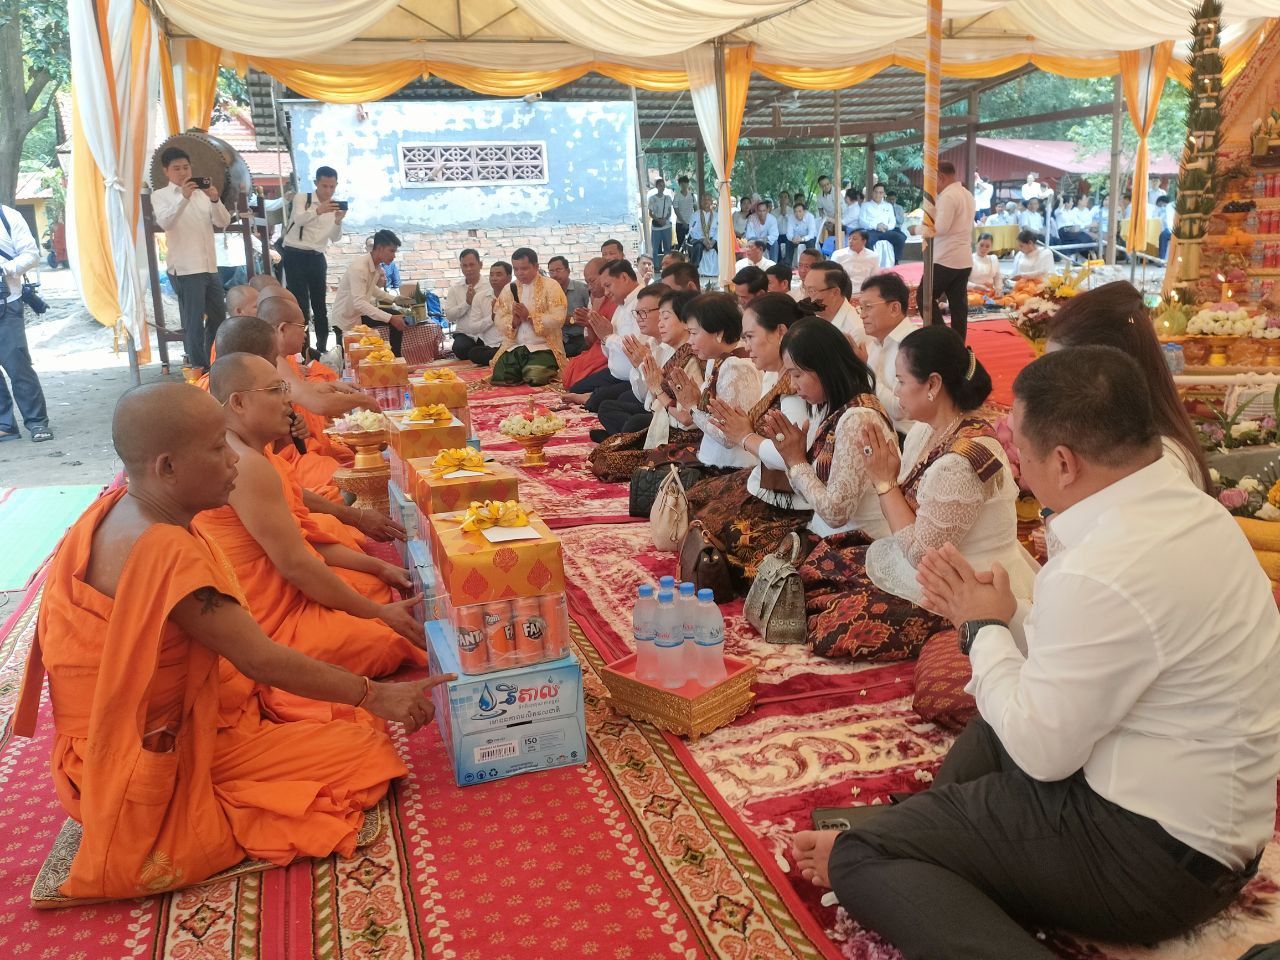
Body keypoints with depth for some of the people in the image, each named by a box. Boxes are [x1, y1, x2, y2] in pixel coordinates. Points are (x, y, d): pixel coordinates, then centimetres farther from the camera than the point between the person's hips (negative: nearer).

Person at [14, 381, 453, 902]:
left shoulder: (116, 508, -3)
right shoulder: (171, 555, -31)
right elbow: (262, 661, -28)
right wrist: (373, 696, -19)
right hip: (162, 755, -9)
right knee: (365, 749, -8)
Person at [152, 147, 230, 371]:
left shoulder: (201, 193, 16)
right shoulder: (160, 195, 2)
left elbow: (223, 222, 5)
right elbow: (165, 222, -18)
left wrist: (215, 200, -14)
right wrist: (183, 197, -30)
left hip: (210, 267, 6)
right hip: (184, 269, -6)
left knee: (218, 318, 16)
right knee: (194, 324, -7)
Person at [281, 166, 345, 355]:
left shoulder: (335, 207, 11)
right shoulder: (301, 199, -2)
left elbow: (334, 239, 3)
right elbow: (298, 219, -23)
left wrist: (338, 222, -17)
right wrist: (318, 211, -41)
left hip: (317, 258, 5)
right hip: (295, 255, -4)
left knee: (320, 305, 7)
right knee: (301, 304, -10)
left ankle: (322, 348, 14)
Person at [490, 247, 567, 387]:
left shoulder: (551, 286, 1)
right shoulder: (509, 290, 15)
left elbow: (558, 319, -10)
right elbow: (499, 320, 8)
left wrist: (529, 317, -16)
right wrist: (513, 321, -13)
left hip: (543, 346, -4)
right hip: (514, 347, 4)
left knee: (535, 377, -29)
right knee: (499, 377, -20)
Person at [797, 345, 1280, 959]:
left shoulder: (1106, 572, -30)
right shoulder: (1189, 509, 1)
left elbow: (1041, 750, -21)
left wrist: (984, 628, -8)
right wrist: (1001, 615, 2)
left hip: (1150, 855, -10)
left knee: (863, 858, -12)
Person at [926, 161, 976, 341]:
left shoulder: (947, 196, -14)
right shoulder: (967, 194, 16)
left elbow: (941, 227, -20)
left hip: (946, 259, -9)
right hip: (965, 259, 9)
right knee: (959, 304, 8)